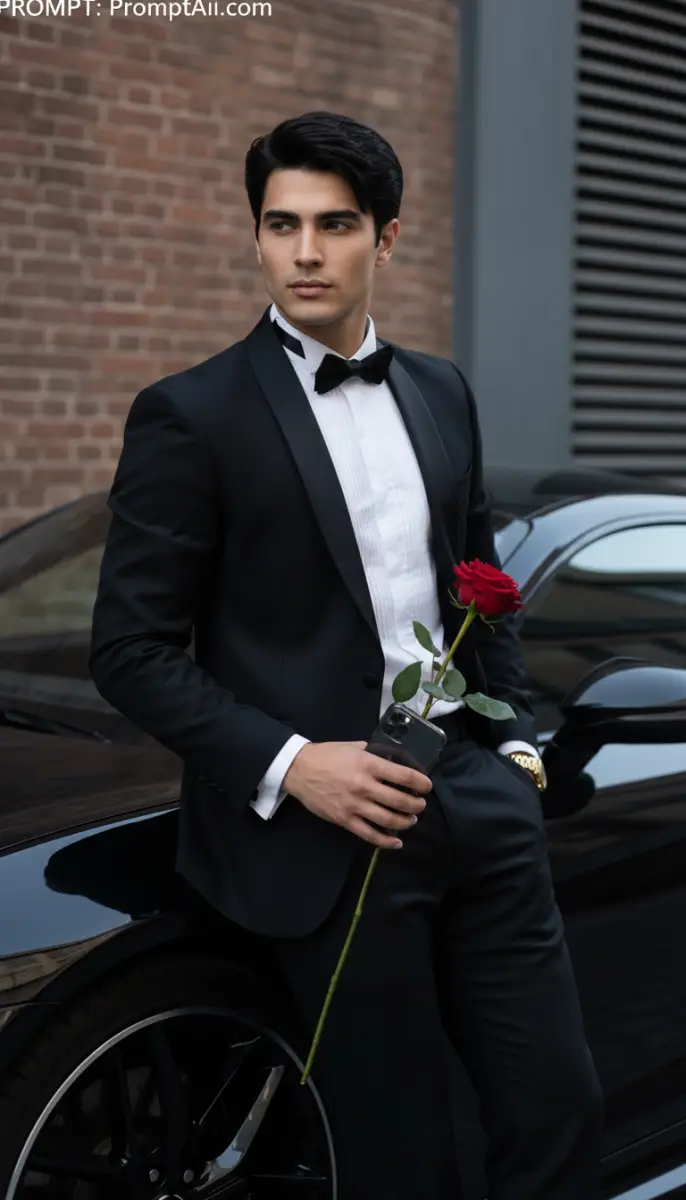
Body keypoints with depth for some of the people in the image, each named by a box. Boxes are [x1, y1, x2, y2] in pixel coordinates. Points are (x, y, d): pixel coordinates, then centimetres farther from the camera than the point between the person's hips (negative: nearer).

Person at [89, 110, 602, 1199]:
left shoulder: (442, 395, 11)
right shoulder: (191, 416, -7)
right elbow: (131, 652, -9)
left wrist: (515, 742, 9)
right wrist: (288, 765, -18)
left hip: (474, 798, 5)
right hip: (327, 829, -5)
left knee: (559, 1106, 8)